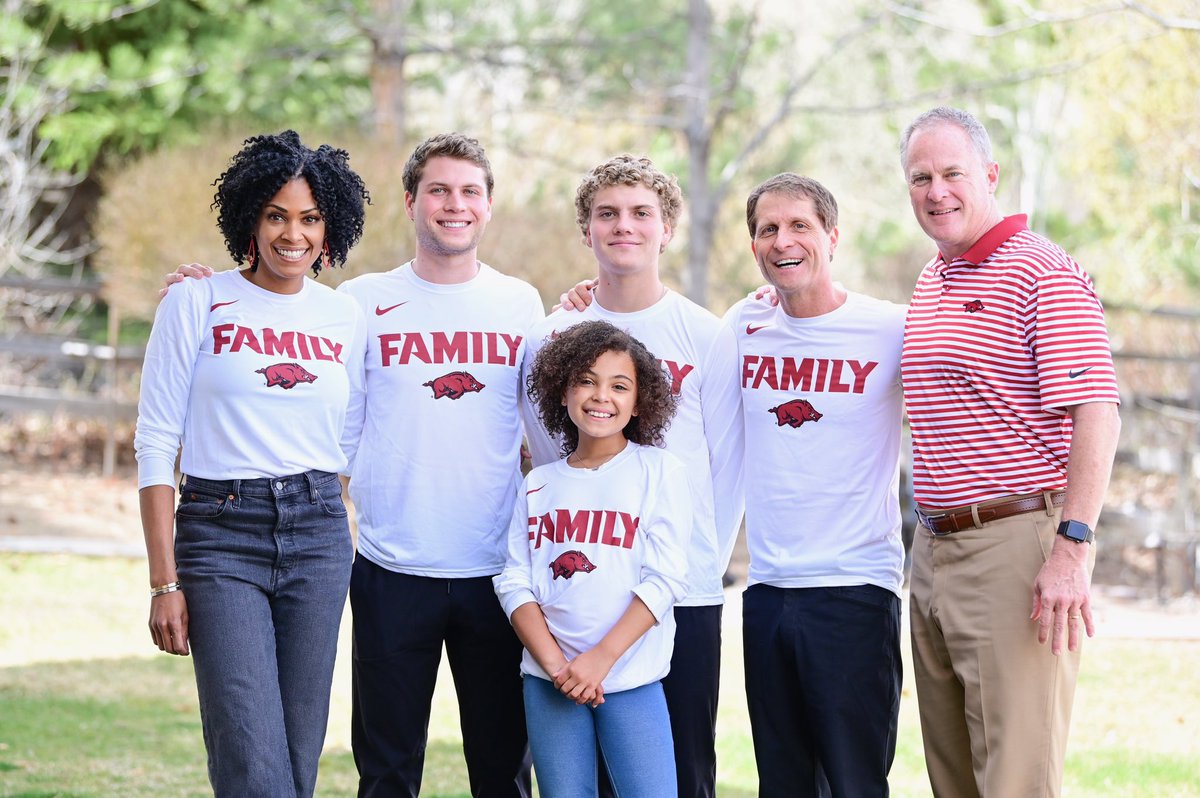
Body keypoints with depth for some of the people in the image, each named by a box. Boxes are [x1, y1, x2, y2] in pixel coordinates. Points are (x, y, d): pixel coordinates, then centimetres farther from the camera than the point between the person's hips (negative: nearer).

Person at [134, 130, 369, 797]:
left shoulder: (345, 318, 10)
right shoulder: (199, 304, 0)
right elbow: (156, 443, -2)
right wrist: (165, 582, -7)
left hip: (319, 531, 3)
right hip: (222, 534, -3)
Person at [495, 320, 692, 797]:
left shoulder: (660, 472, 1)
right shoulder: (539, 484, 11)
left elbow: (665, 579, -6)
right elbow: (515, 583, 5)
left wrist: (600, 659, -13)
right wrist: (554, 663, -10)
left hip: (632, 683, -3)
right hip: (549, 683, 3)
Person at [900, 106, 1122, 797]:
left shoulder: (1044, 274, -9)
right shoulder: (931, 281, 17)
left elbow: (1097, 416, -17)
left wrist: (1071, 549, -22)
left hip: (1019, 542, -9)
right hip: (936, 547, 9)